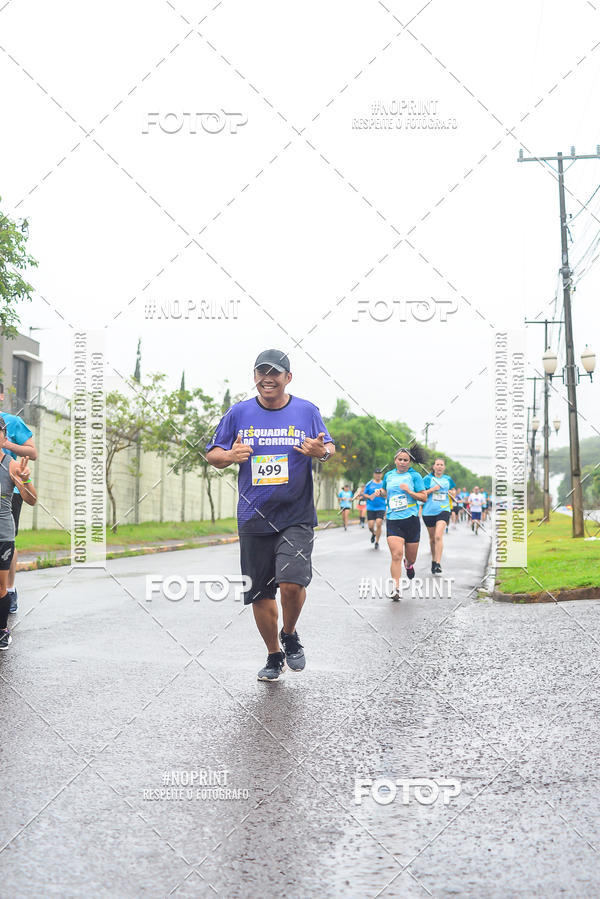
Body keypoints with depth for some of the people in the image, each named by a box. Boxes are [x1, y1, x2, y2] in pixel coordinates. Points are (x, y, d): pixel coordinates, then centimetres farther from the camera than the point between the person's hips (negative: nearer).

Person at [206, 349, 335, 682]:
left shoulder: (307, 411, 3)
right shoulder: (239, 413, 4)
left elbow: (329, 448, 12)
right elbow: (212, 455, 9)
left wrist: (321, 451, -13)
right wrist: (231, 455, -14)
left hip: (296, 517, -2)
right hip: (253, 518, 2)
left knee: (291, 583, -18)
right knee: (260, 594, 7)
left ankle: (290, 635, 13)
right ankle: (274, 655, 28)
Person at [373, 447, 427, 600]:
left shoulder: (414, 476, 1)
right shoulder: (389, 475, 10)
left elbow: (424, 497, -1)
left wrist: (409, 491, -15)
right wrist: (380, 491, 6)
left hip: (411, 520, -1)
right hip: (393, 520, 1)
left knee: (411, 557, 10)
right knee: (396, 555, -16)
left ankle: (408, 564, 49)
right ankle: (396, 589, -13)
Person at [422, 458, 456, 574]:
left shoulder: (448, 479, 11)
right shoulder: (428, 479, 3)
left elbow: (453, 490, 26)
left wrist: (452, 493, 3)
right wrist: (432, 489, -14)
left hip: (443, 510, 0)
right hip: (429, 511, 1)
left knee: (438, 536, -18)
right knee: (432, 538, 11)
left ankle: (438, 563, -21)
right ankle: (433, 560, 31)